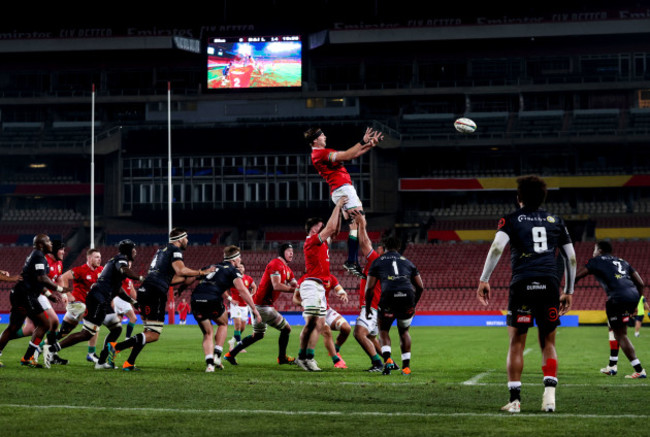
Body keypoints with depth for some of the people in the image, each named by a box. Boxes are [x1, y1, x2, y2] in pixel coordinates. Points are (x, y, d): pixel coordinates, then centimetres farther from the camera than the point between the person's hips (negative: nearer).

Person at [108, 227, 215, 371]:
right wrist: (201, 273, -9)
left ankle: (129, 363, 7)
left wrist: (188, 278, 26)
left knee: (149, 331, 16)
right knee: (154, 335, -9)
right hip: (155, 293, -9)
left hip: (144, 291, 9)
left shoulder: (162, 250, 28)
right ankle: (116, 347, -19)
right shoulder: (175, 250, 0)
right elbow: (180, 270, -19)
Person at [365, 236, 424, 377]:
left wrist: (367, 308, 22)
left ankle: (388, 359, -5)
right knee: (404, 331, 25)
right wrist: (413, 304, 37)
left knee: (383, 330, 19)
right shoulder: (407, 262, 27)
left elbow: (369, 288, 12)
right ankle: (406, 365, 18)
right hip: (408, 295, 2)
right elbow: (420, 287, 24)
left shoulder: (378, 262, 19)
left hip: (389, 296, -2)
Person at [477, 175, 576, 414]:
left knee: (516, 343, 5)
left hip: (522, 283, -2)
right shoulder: (555, 221, 19)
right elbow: (571, 257, 19)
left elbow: (497, 247, -7)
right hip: (550, 284, 2)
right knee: (548, 343, 11)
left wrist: (484, 280, -5)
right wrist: (569, 291, 26)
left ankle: (515, 400, 1)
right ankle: (549, 394, -5)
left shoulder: (512, 219, 10)